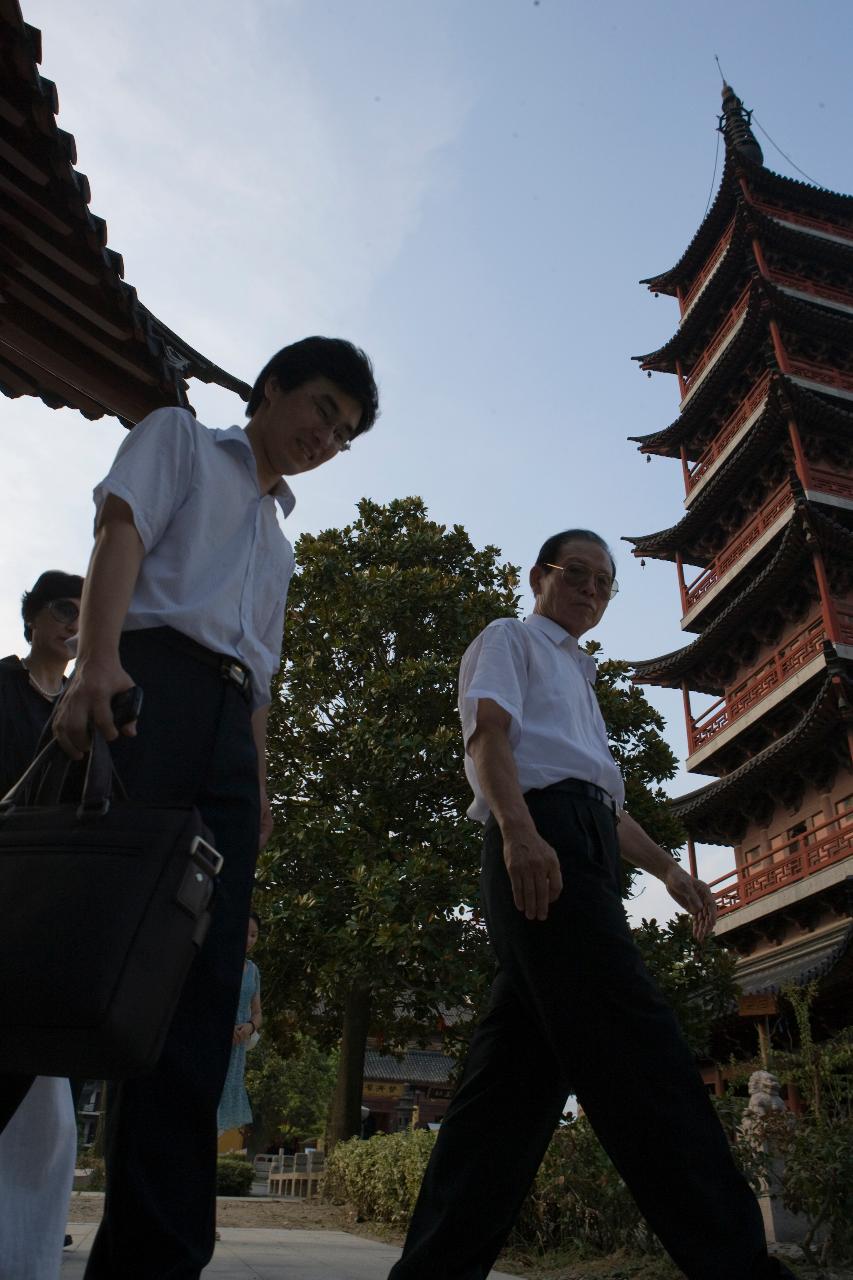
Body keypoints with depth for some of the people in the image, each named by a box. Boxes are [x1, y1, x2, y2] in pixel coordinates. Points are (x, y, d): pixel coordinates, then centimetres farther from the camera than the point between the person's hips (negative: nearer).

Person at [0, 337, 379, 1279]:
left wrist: (257, 782, 13)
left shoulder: (279, 539, 34)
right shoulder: (179, 437, 17)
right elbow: (121, 531, -3)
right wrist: (97, 660, -21)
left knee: (201, 988, -4)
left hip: (226, 729, 6)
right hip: (144, 684, -6)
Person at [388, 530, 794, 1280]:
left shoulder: (579, 678, 38)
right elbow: (487, 732, -7)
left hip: (583, 852, 9)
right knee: (633, 1042, -18)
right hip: (541, 839, -9)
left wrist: (666, 867, 23)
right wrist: (519, 830, -24)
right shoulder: (510, 639, 12)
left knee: (520, 1064, 3)